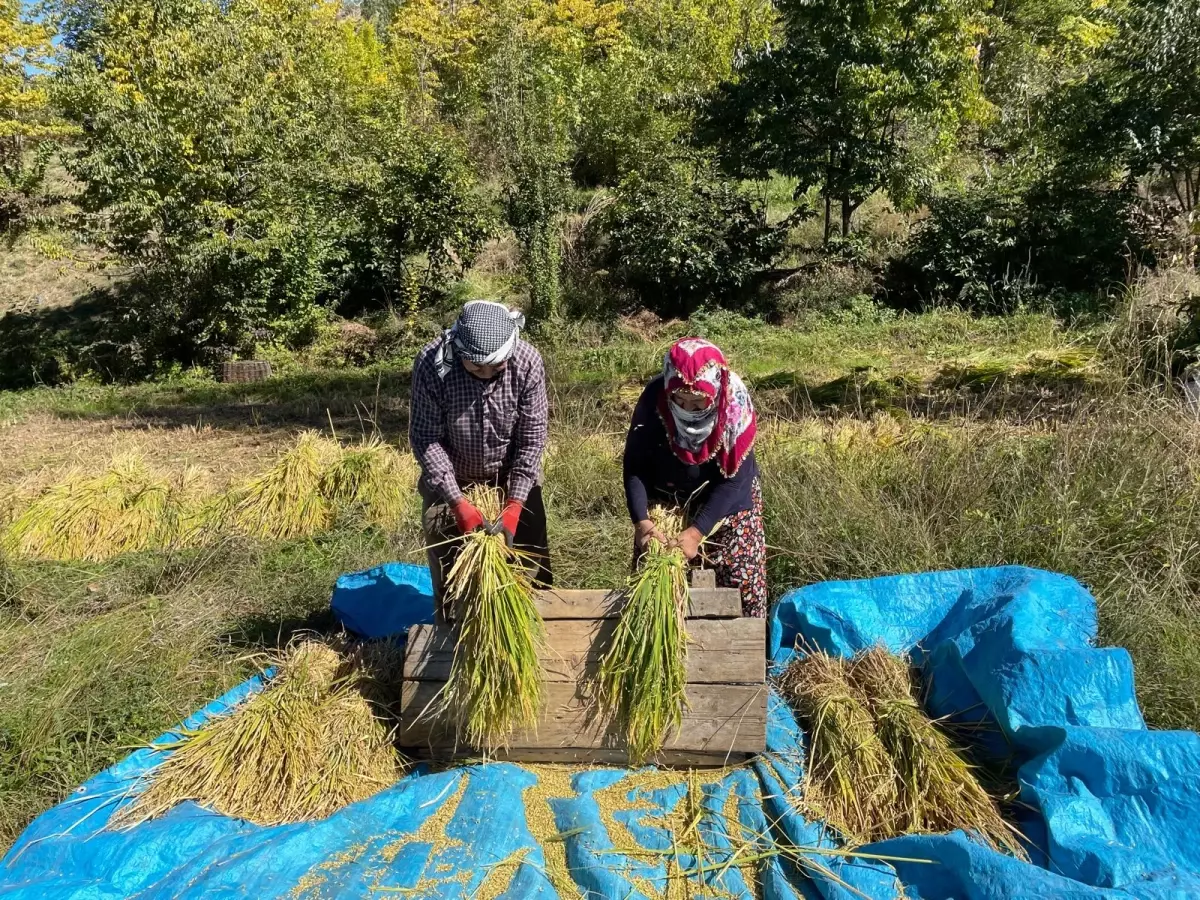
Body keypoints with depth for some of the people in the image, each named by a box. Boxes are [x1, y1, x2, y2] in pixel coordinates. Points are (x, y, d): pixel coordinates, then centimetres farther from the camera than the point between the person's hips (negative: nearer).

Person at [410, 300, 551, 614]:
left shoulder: (528, 362, -24)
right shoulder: (432, 363, -27)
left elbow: (533, 437, -18)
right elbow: (425, 438, -21)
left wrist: (515, 505, -23)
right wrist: (458, 502, -26)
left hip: (512, 477, 1)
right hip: (449, 479, -1)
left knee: (530, 557, 8)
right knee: (447, 565, 7)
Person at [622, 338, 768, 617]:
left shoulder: (734, 404, -26)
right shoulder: (653, 399, -24)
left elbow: (734, 478, -24)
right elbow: (634, 465, -18)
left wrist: (697, 531, -30)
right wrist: (641, 520, -29)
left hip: (727, 499, -1)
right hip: (667, 499, 1)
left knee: (740, 578, -1)